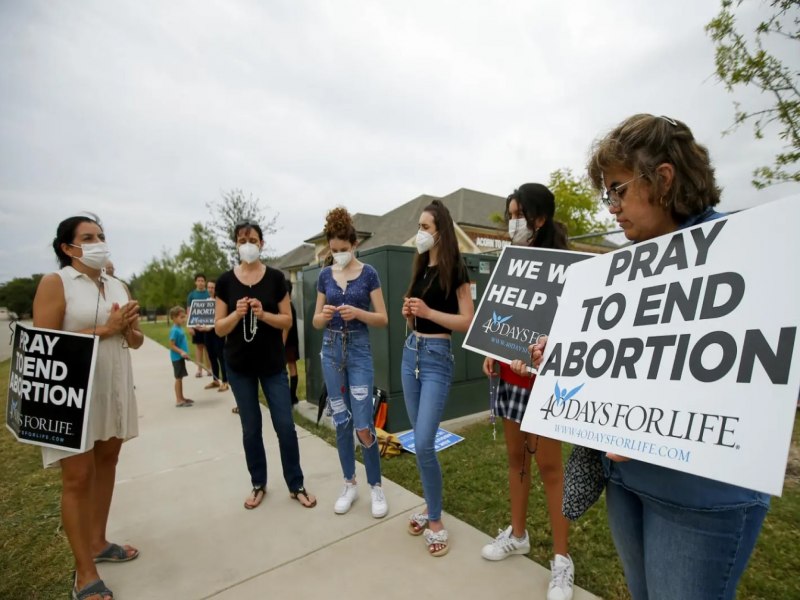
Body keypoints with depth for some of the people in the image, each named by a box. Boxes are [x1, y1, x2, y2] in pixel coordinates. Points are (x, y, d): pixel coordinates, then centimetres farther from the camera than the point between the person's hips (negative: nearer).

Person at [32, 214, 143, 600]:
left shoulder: (118, 286, 10)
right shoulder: (55, 283, -7)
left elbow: (136, 342, 14)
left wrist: (128, 328, -8)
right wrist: (105, 329, -19)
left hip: (115, 390, 6)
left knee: (107, 463, 15)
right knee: (78, 477, 0)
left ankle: (98, 542, 32)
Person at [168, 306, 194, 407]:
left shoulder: (179, 328, 8)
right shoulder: (175, 330, -19)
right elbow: (172, 345, -20)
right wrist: (181, 352, -29)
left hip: (181, 357, 9)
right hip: (177, 358, -9)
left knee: (180, 378, 15)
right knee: (178, 378, -3)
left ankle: (181, 398, 24)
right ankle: (179, 400, 4)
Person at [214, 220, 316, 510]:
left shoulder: (275, 278, -3)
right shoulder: (225, 281, -1)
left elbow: (287, 320, -3)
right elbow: (219, 328, -1)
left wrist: (263, 314, -20)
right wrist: (237, 313, -20)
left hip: (273, 363, -1)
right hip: (239, 365, 1)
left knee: (286, 426, 3)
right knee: (251, 428, 12)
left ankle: (296, 486, 20)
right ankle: (258, 484, 31)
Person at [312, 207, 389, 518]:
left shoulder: (368, 273, -4)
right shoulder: (325, 275, 6)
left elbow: (383, 319, -5)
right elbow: (316, 322, 8)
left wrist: (358, 313, -22)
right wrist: (324, 315, -15)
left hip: (359, 349, -3)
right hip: (331, 349, 4)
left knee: (363, 424, -4)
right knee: (341, 421, 11)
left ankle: (375, 486, 18)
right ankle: (350, 484, 28)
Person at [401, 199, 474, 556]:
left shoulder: (455, 270, -8)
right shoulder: (420, 268, 12)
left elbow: (467, 321, -13)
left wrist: (429, 311, -19)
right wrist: (407, 311, -2)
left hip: (437, 357, -7)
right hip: (410, 352, 7)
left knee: (424, 444, -8)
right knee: (419, 441, 13)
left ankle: (436, 521, 13)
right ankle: (431, 507, 31)